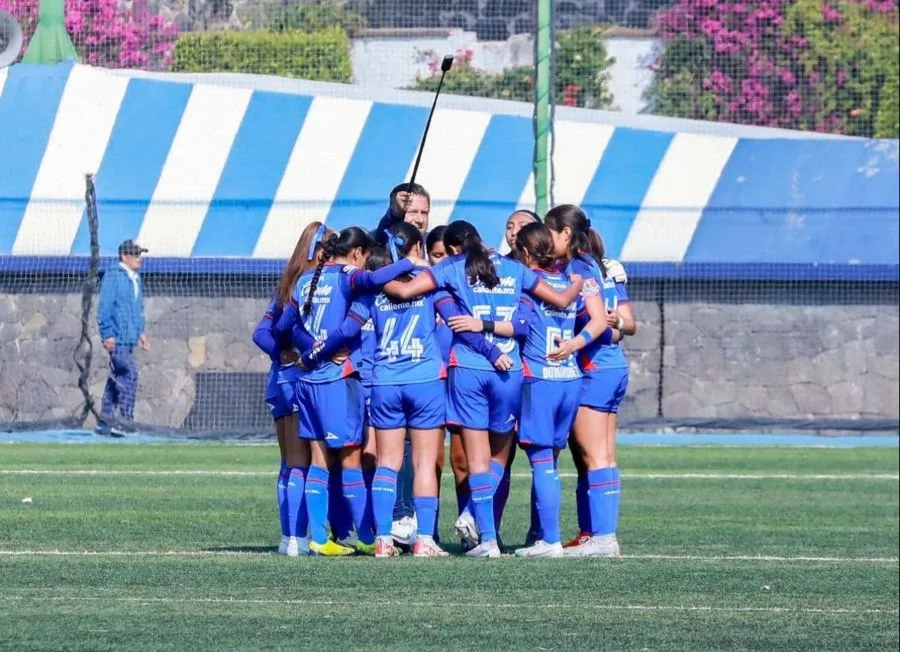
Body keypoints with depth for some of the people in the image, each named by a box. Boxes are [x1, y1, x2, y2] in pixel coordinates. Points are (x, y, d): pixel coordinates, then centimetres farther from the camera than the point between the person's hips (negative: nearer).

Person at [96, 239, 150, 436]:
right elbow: (104, 307, -12)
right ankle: (124, 421, -17)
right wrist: (108, 335, -17)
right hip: (117, 338, -9)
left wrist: (141, 332, 20)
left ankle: (104, 422, 16)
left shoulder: (136, 279, 18)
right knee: (129, 375, -16)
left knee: (116, 378, 11)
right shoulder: (113, 276, -9)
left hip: (130, 338, 9)